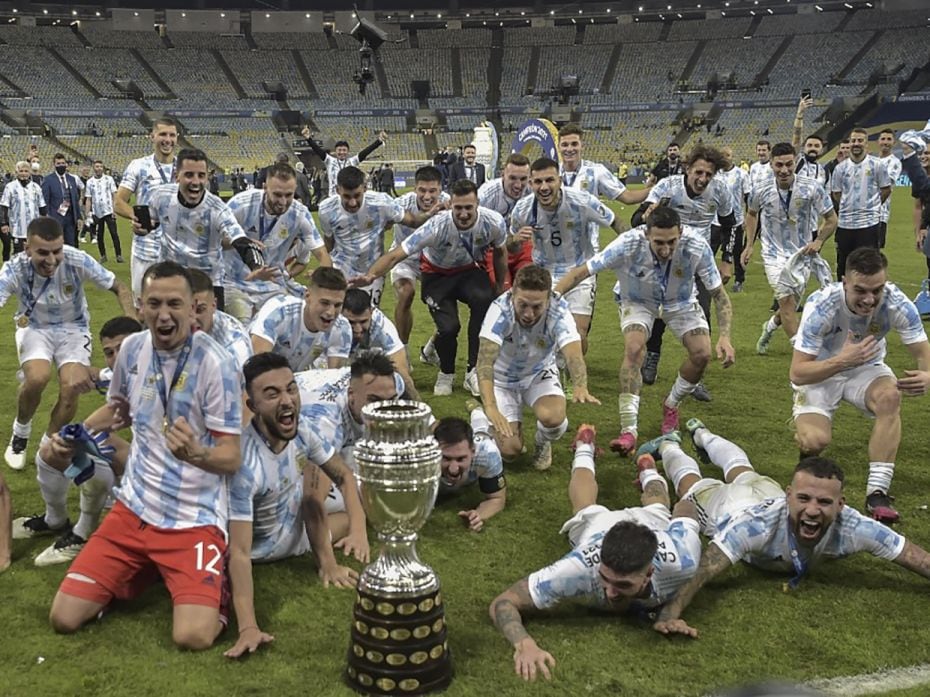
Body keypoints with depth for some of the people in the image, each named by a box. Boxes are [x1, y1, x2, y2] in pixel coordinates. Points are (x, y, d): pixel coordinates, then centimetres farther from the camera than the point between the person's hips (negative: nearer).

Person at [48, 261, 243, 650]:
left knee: (192, 637, -21)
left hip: (195, 519, -5)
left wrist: (195, 454, -37)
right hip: (134, 508, 5)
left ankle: (209, 578, 12)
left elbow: (232, 458, -16)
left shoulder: (214, 363, -16)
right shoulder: (131, 349, 1)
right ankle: (140, 571, 24)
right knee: (64, 618, -1)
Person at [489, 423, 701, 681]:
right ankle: (584, 449, 63)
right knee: (588, 509, 37)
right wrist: (525, 644, -68)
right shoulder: (581, 567, -52)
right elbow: (503, 602, -47)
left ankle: (648, 471, 68)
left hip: (654, 525, 1)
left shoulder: (682, 561, -50)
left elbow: (685, 512, -27)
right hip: (595, 525, -1)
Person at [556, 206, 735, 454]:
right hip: (637, 300, -2)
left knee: (702, 353, -14)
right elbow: (581, 271, -30)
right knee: (634, 348, -27)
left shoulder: (697, 246, -33)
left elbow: (719, 294, -21)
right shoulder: (628, 244, -37)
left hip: (680, 301, 2)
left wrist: (724, 337, -33)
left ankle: (671, 406, 16)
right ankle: (629, 429, -23)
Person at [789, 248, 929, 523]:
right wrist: (842, 360, -49)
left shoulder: (897, 303, -24)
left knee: (890, 396, -32)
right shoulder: (821, 306, -31)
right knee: (815, 441, -25)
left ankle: (877, 491, -24)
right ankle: (806, 437, 17)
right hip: (820, 373, -2)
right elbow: (797, 373, -31)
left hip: (866, 369, 2)